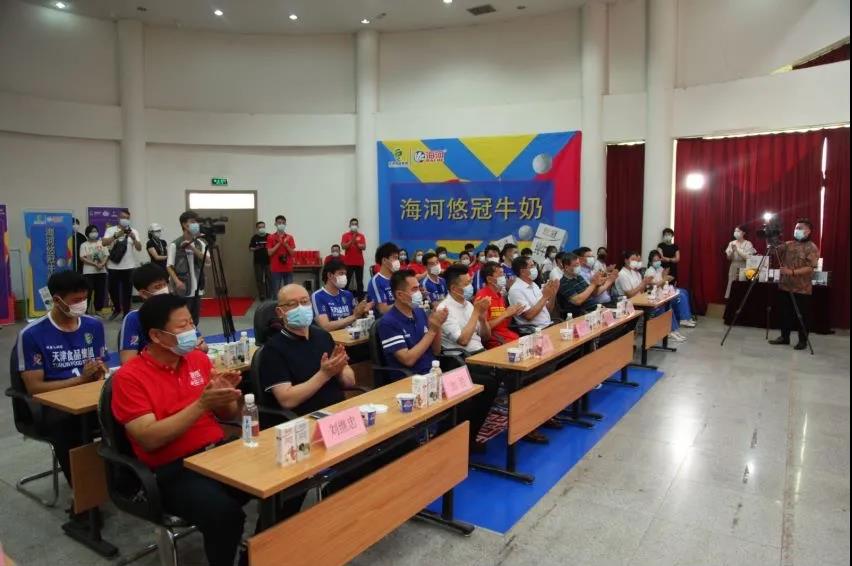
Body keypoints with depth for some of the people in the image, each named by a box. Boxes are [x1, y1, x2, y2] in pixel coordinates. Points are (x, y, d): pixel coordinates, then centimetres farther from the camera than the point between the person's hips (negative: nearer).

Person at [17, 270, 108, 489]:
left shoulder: (94, 325, 10)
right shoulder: (31, 334, -4)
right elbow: (34, 387, -6)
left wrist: (100, 372, -5)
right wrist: (81, 378, -13)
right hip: (53, 406, -3)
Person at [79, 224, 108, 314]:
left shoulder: (101, 243, 11)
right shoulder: (84, 245, 2)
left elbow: (106, 256, 5)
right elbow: (82, 258, -8)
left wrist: (102, 264, -15)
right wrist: (95, 264, -18)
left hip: (101, 271, 3)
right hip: (89, 272, -3)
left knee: (100, 292, 5)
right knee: (88, 292, -6)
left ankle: (98, 310, 16)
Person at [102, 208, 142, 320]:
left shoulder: (133, 231, 3)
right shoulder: (111, 230, 2)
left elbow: (139, 248, -7)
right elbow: (104, 243, -15)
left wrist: (134, 238, -26)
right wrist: (116, 235, -29)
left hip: (128, 267, 0)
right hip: (113, 267, 0)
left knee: (127, 291, 5)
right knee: (113, 290, 9)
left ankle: (126, 314, 15)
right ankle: (117, 309, 33)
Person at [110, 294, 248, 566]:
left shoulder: (199, 358, 10)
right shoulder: (129, 377, -5)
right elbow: (150, 439, -15)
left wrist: (225, 396, -7)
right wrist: (201, 404, -21)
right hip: (173, 470, -5)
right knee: (224, 512, -33)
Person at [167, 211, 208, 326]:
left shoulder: (200, 243, 8)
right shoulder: (175, 244, -6)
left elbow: (208, 261, -5)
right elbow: (169, 266, -6)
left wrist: (193, 249, -16)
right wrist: (177, 281, -21)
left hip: (197, 289, 5)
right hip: (182, 291, -5)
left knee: (194, 321, 11)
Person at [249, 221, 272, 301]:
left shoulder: (269, 237, -1)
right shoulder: (254, 237, 3)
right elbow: (250, 248, 5)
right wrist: (256, 248, -13)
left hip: (268, 261, -1)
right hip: (258, 262, 1)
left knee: (269, 278, 2)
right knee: (259, 279, 3)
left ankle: (269, 295, 14)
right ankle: (261, 295, 10)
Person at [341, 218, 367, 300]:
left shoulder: (361, 236, 8)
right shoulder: (345, 235, 3)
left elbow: (364, 247, -3)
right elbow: (344, 246, -10)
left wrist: (357, 243, -18)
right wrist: (351, 241, -20)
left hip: (359, 262, 2)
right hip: (348, 262, -2)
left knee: (360, 282, 5)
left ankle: (361, 299, 9)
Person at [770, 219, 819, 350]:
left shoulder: (812, 248, -6)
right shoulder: (788, 244, 10)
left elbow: (810, 268, -14)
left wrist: (792, 272, -25)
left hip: (802, 289, -5)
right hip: (785, 286, 5)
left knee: (802, 316, 3)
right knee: (785, 313, 11)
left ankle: (803, 340, 12)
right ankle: (784, 337, 22)